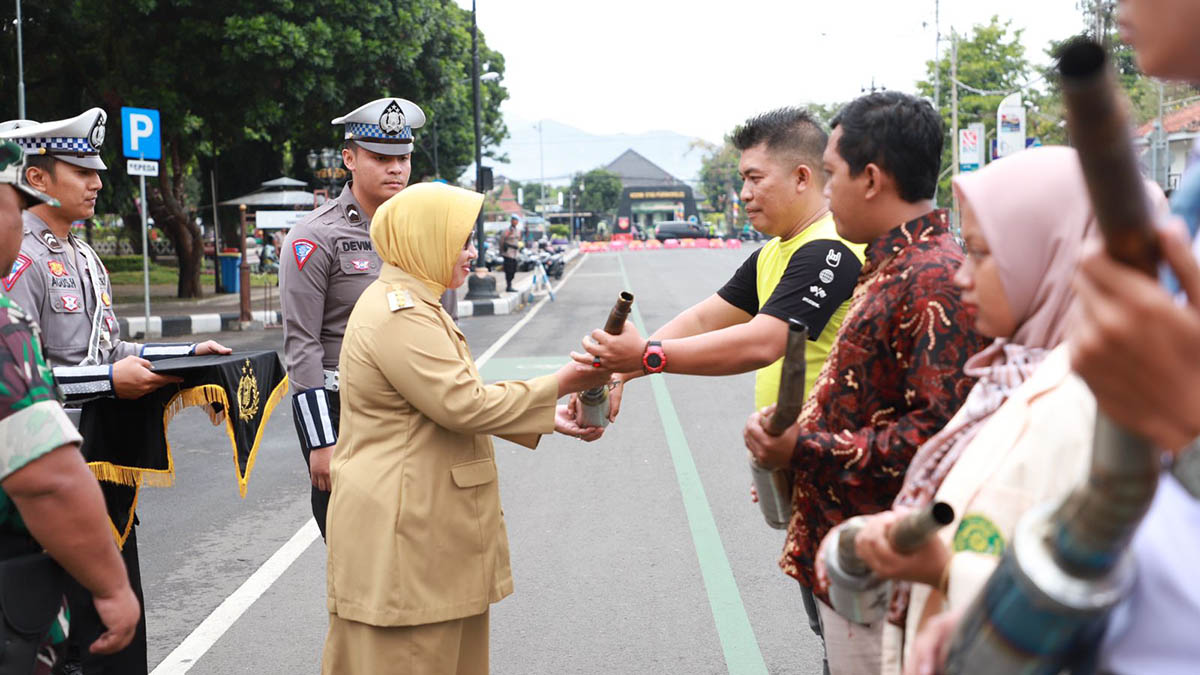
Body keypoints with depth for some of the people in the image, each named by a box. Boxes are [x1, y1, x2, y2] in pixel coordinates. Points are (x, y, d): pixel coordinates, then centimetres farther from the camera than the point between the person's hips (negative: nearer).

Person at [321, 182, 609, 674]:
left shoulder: (414, 306, 17)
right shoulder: (398, 316, -19)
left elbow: (456, 401, 20)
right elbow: (464, 404, -23)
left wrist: (549, 420, 12)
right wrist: (561, 384, -14)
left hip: (431, 524, 11)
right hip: (401, 531, -11)